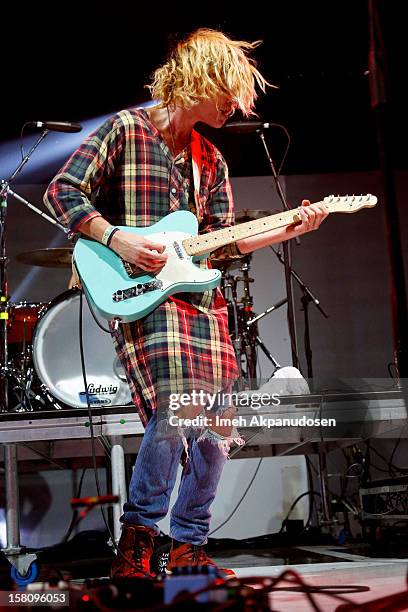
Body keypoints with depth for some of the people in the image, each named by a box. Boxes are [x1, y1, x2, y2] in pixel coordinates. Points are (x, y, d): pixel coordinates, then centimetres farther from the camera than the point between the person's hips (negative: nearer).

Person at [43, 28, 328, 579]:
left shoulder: (210, 159, 19)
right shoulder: (125, 129, -1)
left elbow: (222, 241, 16)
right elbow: (62, 192, -6)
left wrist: (291, 228, 5)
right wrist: (117, 239, -17)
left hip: (202, 299, 7)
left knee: (215, 425, 3)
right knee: (175, 410, -24)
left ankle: (187, 546, 18)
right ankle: (137, 537, -5)